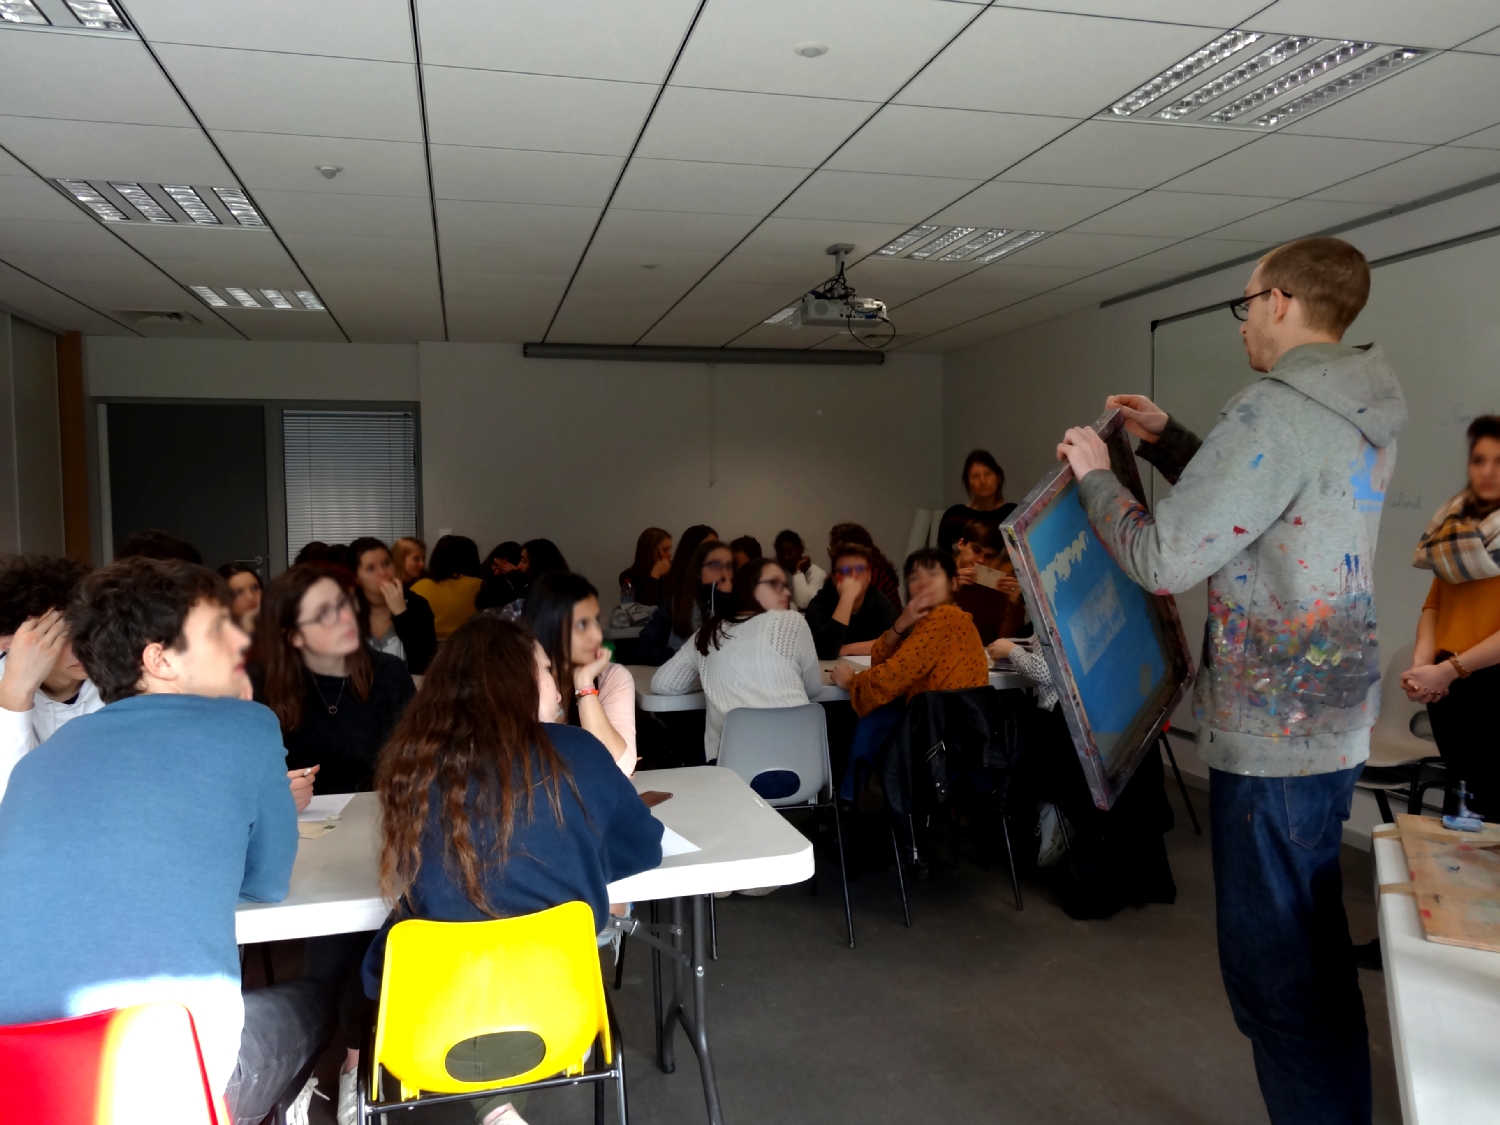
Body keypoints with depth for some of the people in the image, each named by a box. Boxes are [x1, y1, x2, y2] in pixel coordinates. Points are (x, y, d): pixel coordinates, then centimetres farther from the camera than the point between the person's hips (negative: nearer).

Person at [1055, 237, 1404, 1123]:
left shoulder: (1275, 412, -19)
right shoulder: (1359, 413, 11)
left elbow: (1165, 560, -20)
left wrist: (1097, 477, -5)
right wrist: (1167, 441, 19)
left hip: (1274, 732, -10)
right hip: (1332, 719, 10)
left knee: (1274, 971, -1)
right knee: (1316, 959, 22)